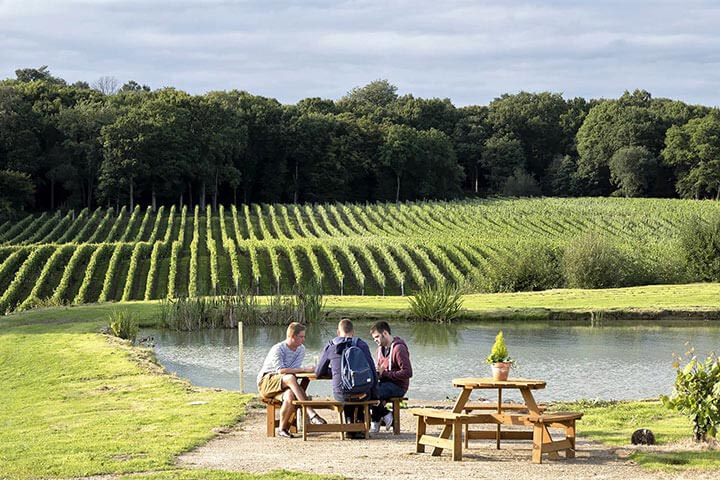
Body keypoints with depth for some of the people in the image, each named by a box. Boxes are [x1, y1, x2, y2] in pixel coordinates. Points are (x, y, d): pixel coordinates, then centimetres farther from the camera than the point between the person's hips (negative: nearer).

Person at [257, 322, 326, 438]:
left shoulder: (301, 349, 5)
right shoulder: (278, 349, -15)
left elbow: (295, 369, -2)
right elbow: (281, 370, -28)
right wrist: (304, 369, -31)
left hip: (283, 385, 5)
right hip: (266, 382, -5)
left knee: (290, 396, -33)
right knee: (291, 378, -36)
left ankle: (283, 429, -15)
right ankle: (312, 414, -41)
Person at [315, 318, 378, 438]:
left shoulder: (330, 346, 4)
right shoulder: (361, 345, 0)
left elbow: (318, 372, 14)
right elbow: (372, 371, 0)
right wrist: (375, 395, 10)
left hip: (341, 395, 1)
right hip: (362, 394, -1)